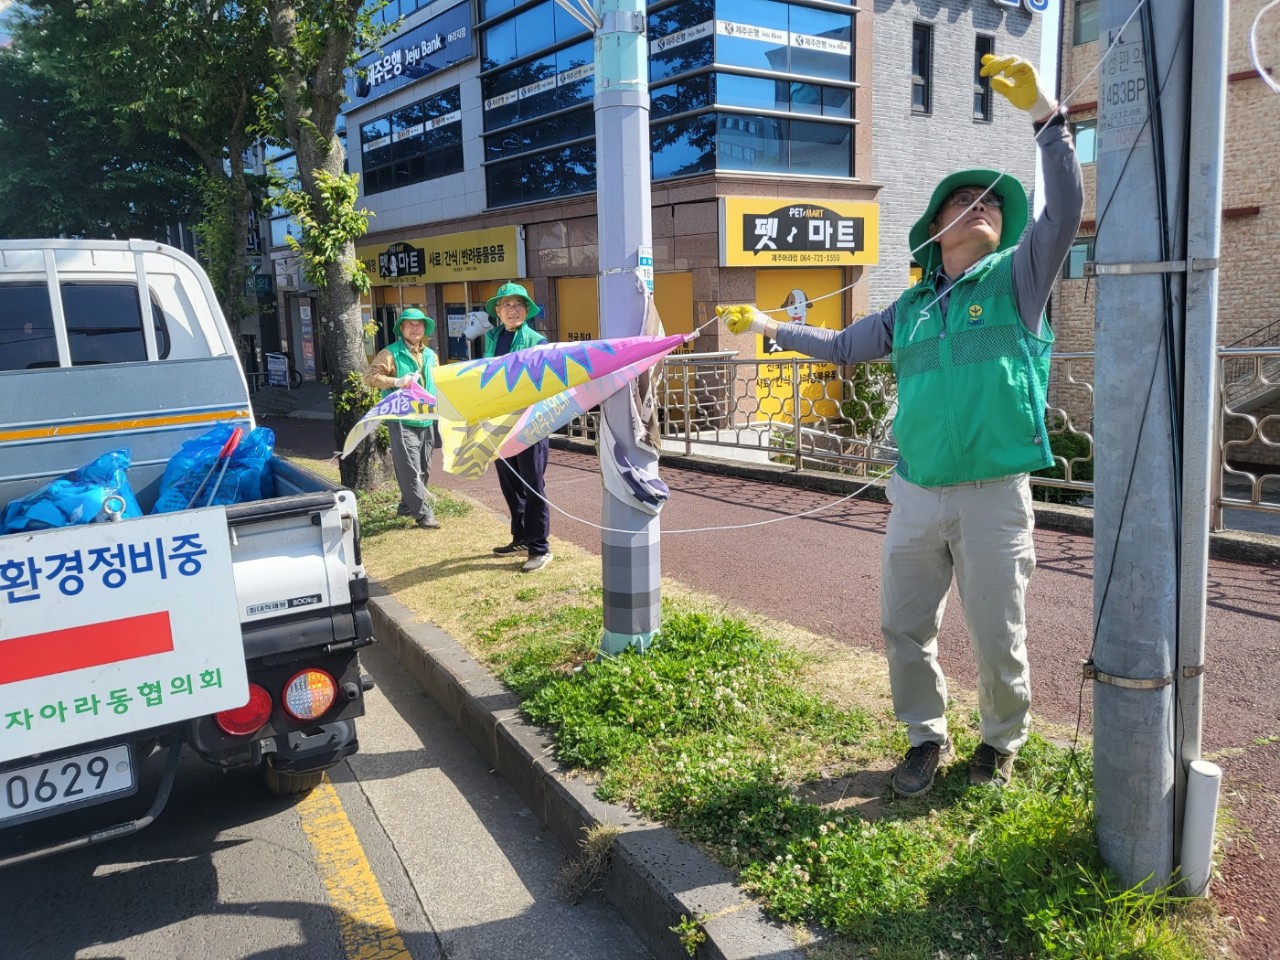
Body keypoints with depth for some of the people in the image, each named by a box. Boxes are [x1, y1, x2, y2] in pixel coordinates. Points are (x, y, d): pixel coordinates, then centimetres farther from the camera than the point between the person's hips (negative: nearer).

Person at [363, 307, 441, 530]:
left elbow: (438, 382, 26)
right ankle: (423, 513, -8)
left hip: (427, 421, 7)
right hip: (402, 421, -7)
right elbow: (370, 376, -11)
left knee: (424, 469, 14)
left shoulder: (431, 355, 14)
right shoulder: (391, 353, -5)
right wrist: (396, 382, -22)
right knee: (410, 469, -10)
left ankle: (408, 505, 30)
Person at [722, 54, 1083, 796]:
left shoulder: (1017, 279, 4)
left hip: (992, 495, -4)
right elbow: (842, 347, 28)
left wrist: (1044, 112, -18)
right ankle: (927, 737, 31)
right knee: (905, 629, 9)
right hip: (916, 495, 4)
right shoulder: (911, 309, 15)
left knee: (999, 638, 5)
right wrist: (767, 326, 29)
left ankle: (1003, 741, 31)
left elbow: (1066, 209, -12)